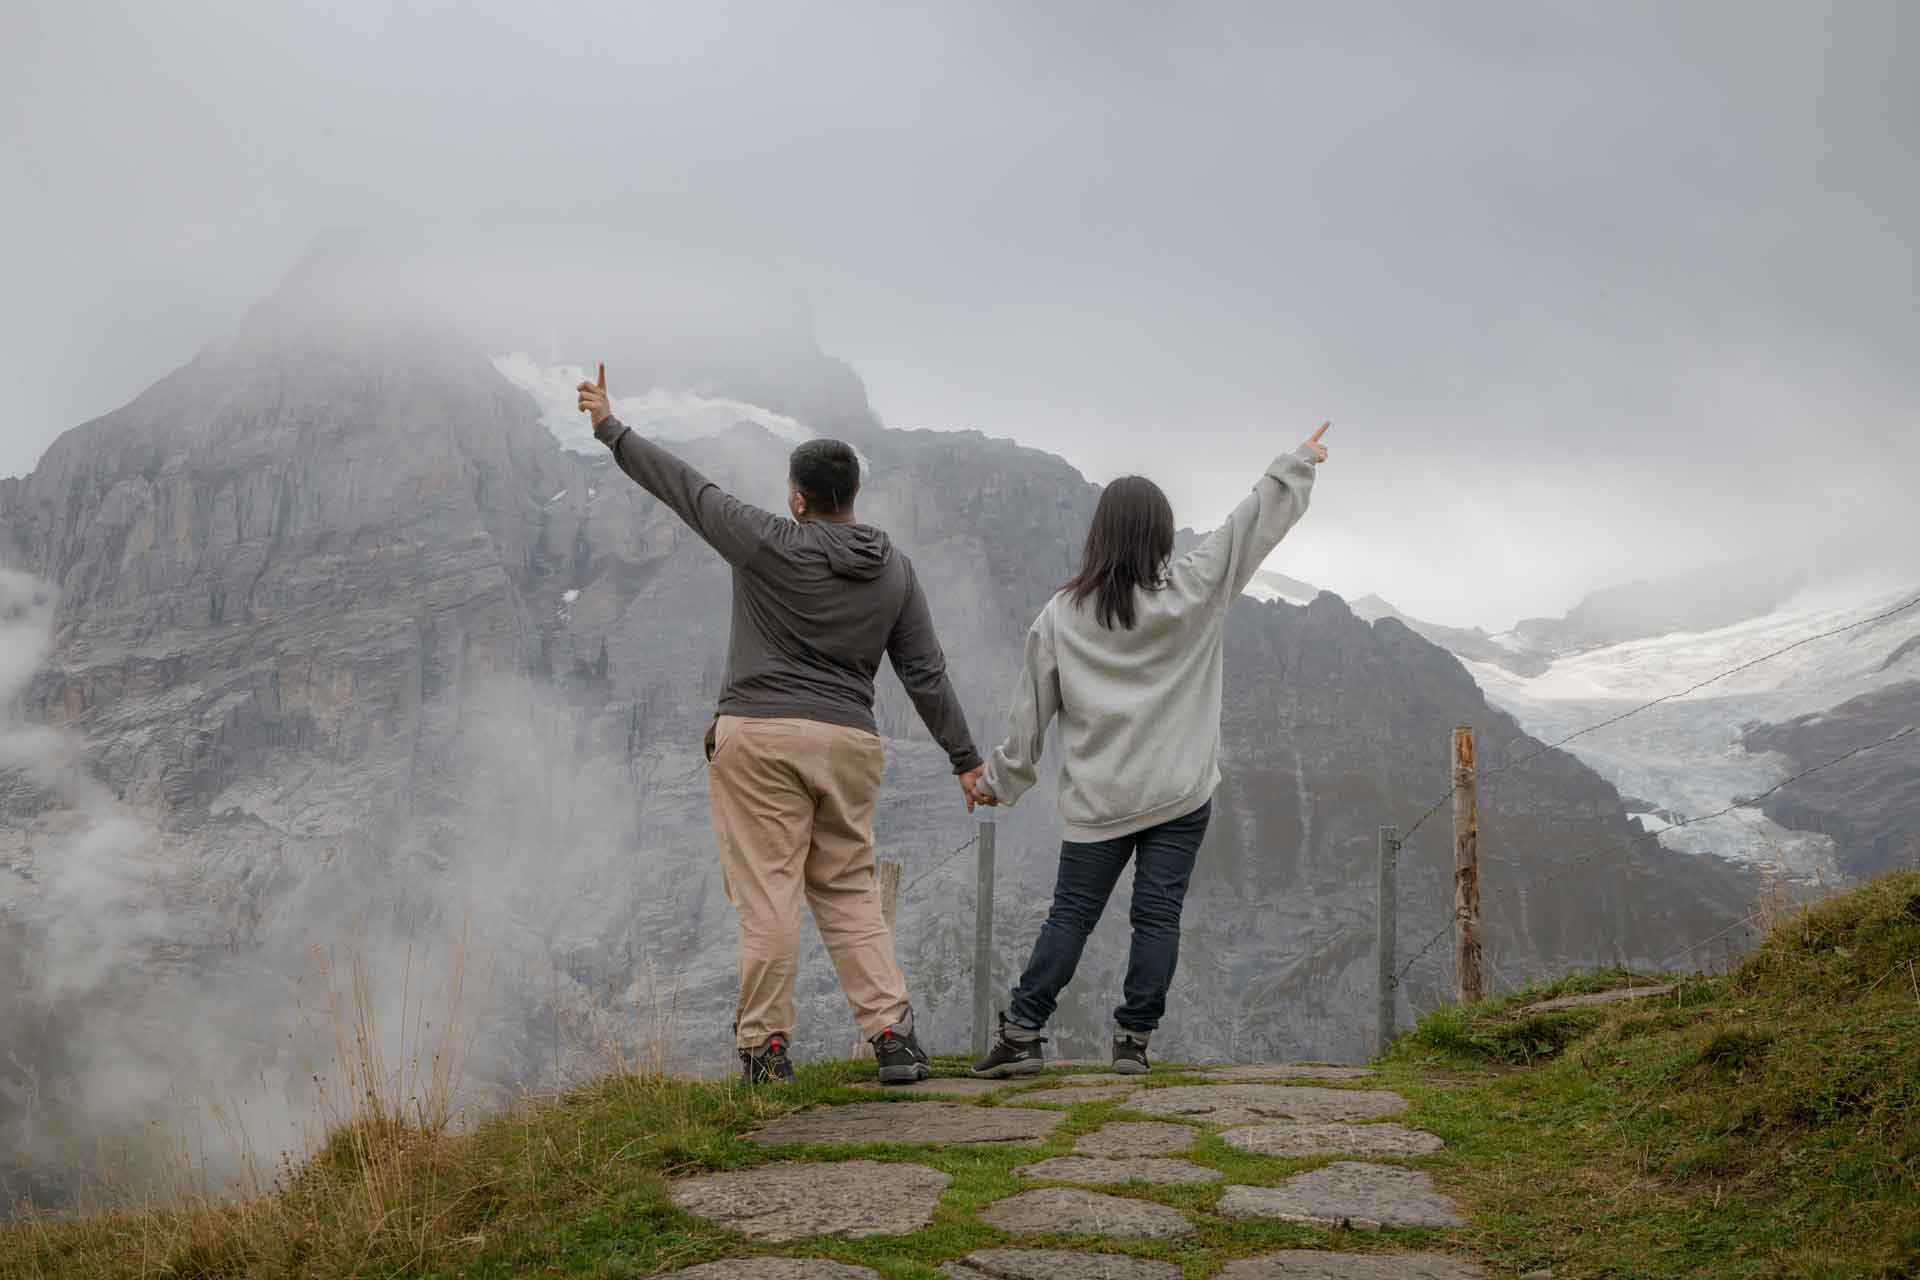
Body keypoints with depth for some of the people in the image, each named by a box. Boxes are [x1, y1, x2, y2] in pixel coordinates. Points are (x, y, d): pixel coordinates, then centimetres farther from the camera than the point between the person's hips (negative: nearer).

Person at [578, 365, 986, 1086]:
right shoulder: (893, 571, 6)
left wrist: (611, 428, 16)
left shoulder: (769, 546, -6)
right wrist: (965, 760, 13)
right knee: (849, 891, 12)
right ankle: (893, 1034, 4)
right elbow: (926, 673, 7)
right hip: (848, 742, 4)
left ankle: (765, 1046, 3)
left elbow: (684, 487, 3)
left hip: (759, 736, -4)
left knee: (766, 894, -1)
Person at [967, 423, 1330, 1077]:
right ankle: (1133, 1040, 3)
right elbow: (1251, 526, 6)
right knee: (1158, 916, 3)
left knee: (1071, 914, 6)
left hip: (1097, 801, 1)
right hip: (1180, 793, -1)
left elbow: (1030, 711, 4)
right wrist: (1297, 465, 19)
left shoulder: (1061, 616, 0)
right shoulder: (1192, 591, -3)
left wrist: (997, 779, 16)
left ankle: (1022, 1033, 3)